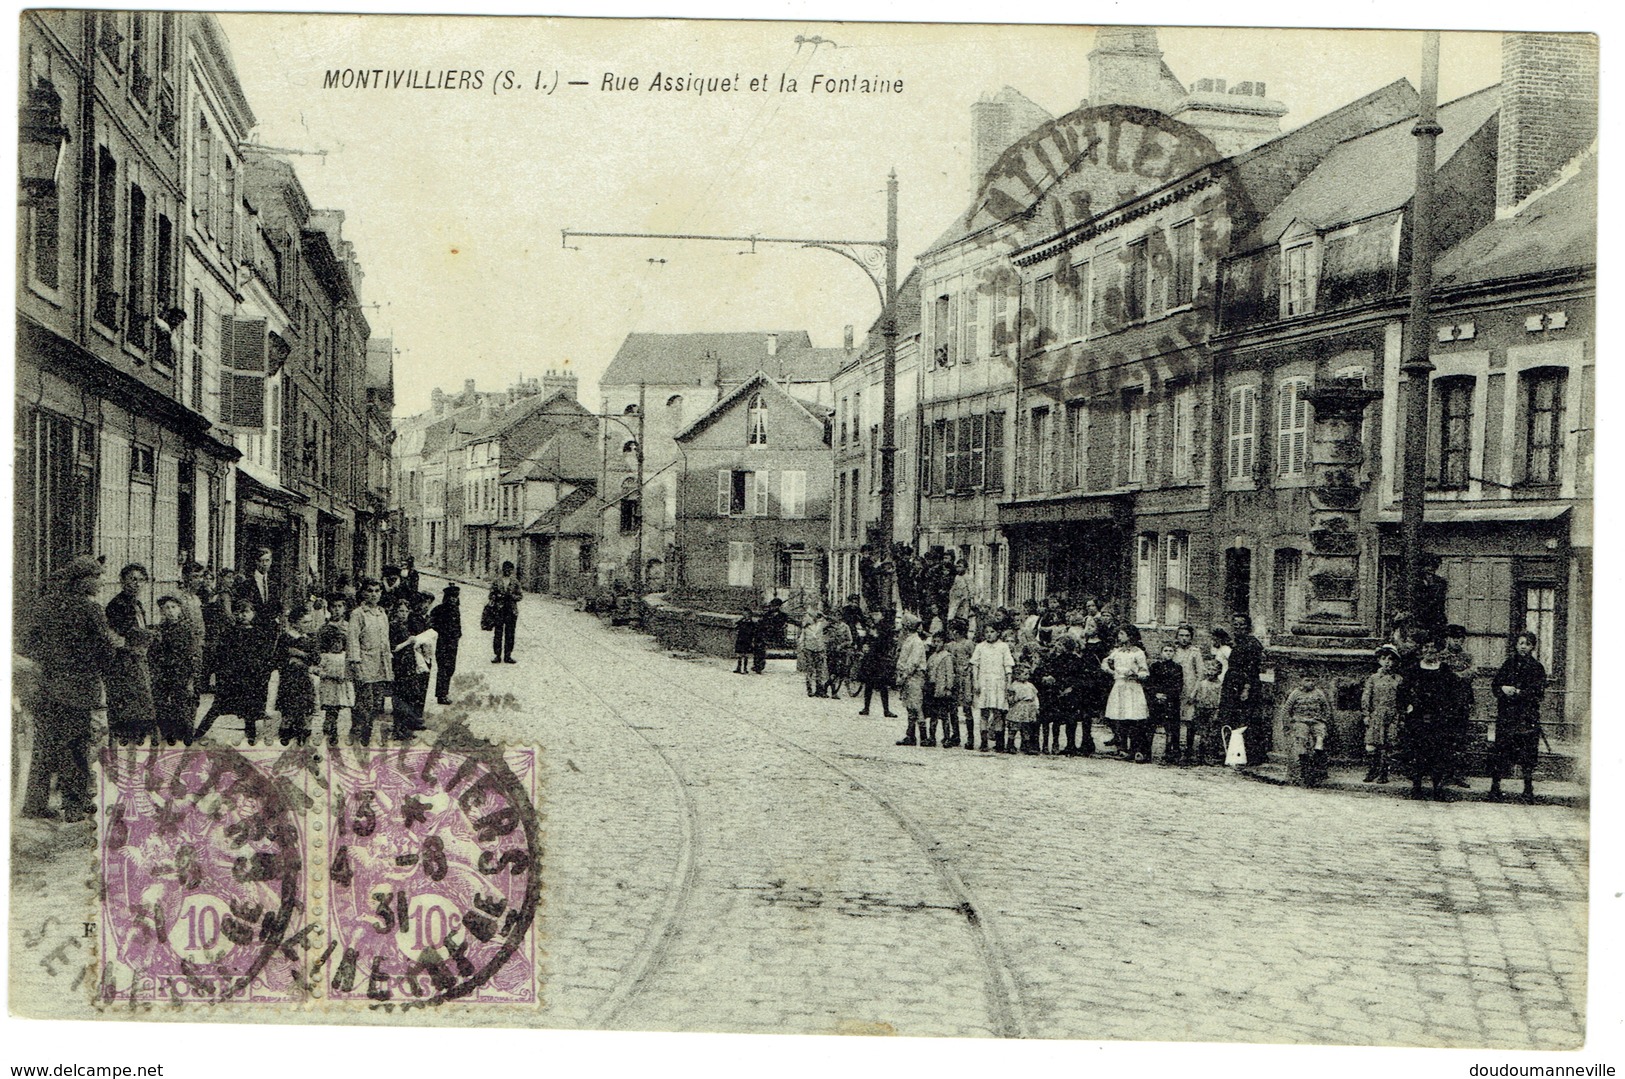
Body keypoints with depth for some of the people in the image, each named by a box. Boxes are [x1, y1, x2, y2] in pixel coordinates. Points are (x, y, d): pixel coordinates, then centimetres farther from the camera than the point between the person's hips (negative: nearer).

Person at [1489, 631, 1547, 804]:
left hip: (1528, 717, -2)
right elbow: (1495, 685, 9)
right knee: (1500, 749, -3)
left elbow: (1539, 693, -5)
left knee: (1527, 752, -3)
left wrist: (1517, 692, -13)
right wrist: (1503, 689, -13)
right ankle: (1495, 787, 1)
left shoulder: (1537, 668, 4)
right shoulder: (1508, 664, 11)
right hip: (1506, 714, 2)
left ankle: (1528, 790, 6)